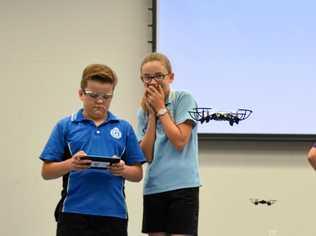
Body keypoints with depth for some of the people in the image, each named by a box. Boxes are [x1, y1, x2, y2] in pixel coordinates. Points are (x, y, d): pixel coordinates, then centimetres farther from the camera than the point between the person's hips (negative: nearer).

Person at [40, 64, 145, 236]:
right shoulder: (65, 126, 5)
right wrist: (70, 164, -16)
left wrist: (123, 169, -11)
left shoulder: (124, 128, 10)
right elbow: (46, 172, 3)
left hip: (114, 214, 2)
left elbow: (138, 174, 11)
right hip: (74, 214, -2)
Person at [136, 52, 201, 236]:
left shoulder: (184, 99, -2)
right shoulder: (143, 112, 13)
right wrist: (152, 114, -2)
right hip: (154, 187, 5)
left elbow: (179, 141, -13)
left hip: (182, 186, -5)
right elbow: (147, 155, 1)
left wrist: (160, 108, -7)